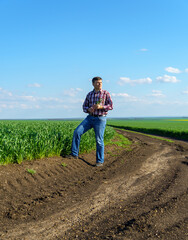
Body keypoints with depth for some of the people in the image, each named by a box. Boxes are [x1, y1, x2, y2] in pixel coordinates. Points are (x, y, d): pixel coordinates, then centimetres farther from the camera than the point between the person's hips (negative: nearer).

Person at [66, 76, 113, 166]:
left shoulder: (106, 93, -3)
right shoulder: (89, 94, 10)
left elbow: (111, 106, -8)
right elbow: (84, 107, 10)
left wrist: (100, 107, -24)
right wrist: (89, 109, -14)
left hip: (100, 119, -4)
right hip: (90, 118, 4)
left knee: (99, 141, -4)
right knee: (77, 132, -10)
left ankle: (100, 161, 8)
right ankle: (74, 154, -3)